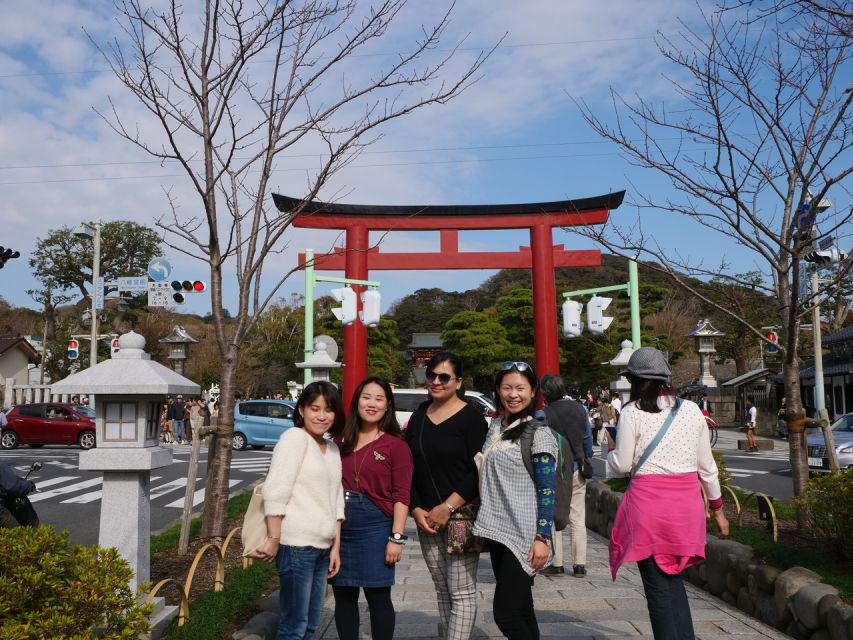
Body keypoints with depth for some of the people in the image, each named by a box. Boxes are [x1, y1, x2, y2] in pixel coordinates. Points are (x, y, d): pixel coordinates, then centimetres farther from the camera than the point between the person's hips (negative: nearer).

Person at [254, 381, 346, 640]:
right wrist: (273, 540, -17)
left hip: (323, 547, 8)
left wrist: (336, 546, 14)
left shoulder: (333, 448, 15)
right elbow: (275, 492, -15)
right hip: (297, 545, -8)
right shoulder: (295, 437, -8)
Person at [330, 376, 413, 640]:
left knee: (378, 597, 5)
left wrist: (396, 537, -13)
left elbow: (402, 496, -8)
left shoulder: (396, 445, -5)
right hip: (340, 526, 4)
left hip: (375, 526, -4)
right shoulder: (340, 440, 8)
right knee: (343, 596, 12)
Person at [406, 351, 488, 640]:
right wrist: (416, 510, 0)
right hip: (426, 518, 5)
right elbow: (409, 469, 11)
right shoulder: (418, 417, 10)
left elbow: (478, 472, -12)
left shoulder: (471, 418, -7)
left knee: (462, 593, -2)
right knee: (442, 591, 13)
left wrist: (448, 508, -15)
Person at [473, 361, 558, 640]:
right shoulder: (495, 427, 10)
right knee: (520, 609, 14)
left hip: (524, 535, -7)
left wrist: (542, 538, -18)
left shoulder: (538, 434, -10)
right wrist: (484, 525, 15)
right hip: (499, 531, 7)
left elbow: (546, 492, -13)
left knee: (505, 612, -8)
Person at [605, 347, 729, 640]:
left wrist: (611, 451, 18)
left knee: (657, 585, 6)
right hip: (687, 502, 4)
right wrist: (718, 508, 20)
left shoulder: (632, 412, -6)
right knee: (673, 578, 20)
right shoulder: (691, 410, 6)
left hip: (648, 503, -4)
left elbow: (622, 465, -4)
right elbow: (707, 465, 10)